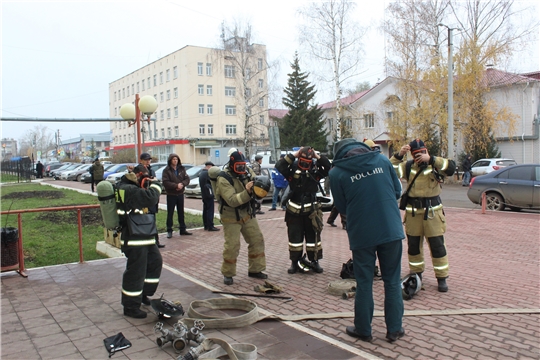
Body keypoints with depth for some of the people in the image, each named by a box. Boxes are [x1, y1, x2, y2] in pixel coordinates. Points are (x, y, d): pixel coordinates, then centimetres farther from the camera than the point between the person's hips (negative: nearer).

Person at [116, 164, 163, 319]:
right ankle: (130, 307, 14)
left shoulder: (131, 188, 14)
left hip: (145, 237, 11)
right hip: (134, 239, -11)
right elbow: (150, 198, -33)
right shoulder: (129, 189, -22)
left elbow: (150, 202, 15)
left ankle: (143, 294, 35)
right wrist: (155, 184, -14)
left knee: (155, 262, 19)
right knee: (135, 272, -1)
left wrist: (151, 187, -1)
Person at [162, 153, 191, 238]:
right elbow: (165, 182, -16)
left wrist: (182, 184, -18)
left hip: (180, 194, 4)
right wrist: (176, 185, -22)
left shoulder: (182, 169, 7)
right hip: (171, 195, -4)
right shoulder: (166, 170, -7)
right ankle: (169, 231, 8)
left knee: (181, 212, 12)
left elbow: (187, 179, 1)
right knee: (170, 213, 1)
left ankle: (183, 229, 21)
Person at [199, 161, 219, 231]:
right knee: (210, 210, -7)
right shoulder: (207, 173, -16)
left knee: (205, 210, 13)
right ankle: (210, 226, -8)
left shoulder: (201, 173, 14)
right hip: (209, 194, -10)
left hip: (203, 194, 10)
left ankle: (206, 226, 18)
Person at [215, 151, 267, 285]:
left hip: (247, 214, 7)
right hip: (231, 218, -6)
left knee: (257, 240, 9)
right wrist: (247, 192, -42)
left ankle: (255, 270, 23)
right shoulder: (224, 179, -22)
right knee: (232, 246, -5)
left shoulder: (247, 172, -3)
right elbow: (232, 200, -31)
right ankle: (228, 274, 15)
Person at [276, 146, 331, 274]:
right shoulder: (292, 169, -7)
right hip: (294, 210, -1)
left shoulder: (315, 169, -3)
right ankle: (295, 262, 20)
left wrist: (318, 157, -17)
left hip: (311, 210, 1)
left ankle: (314, 261, 22)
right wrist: (293, 155, -20)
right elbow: (279, 165, -20)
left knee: (313, 237, 9)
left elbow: (328, 168, -14)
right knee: (294, 237, 8)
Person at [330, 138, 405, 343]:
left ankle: (363, 330, 22)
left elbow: (341, 207, 3)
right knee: (392, 280, 15)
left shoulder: (337, 172, -5)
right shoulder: (382, 160, 3)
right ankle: (394, 329, 23)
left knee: (364, 283, 11)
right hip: (391, 229, 2)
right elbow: (397, 191, 10)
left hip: (362, 234, -2)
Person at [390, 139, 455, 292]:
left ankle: (442, 278, 14)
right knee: (413, 245, 12)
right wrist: (398, 155, -20)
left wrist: (431, 159, -29)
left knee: (437, 245, 1)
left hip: (432, 211, -2)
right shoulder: (408, 166, 2)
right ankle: (416, 273, 30)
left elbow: (451, 168, -22)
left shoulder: (435, 165, -3)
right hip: (413, 212, 3)